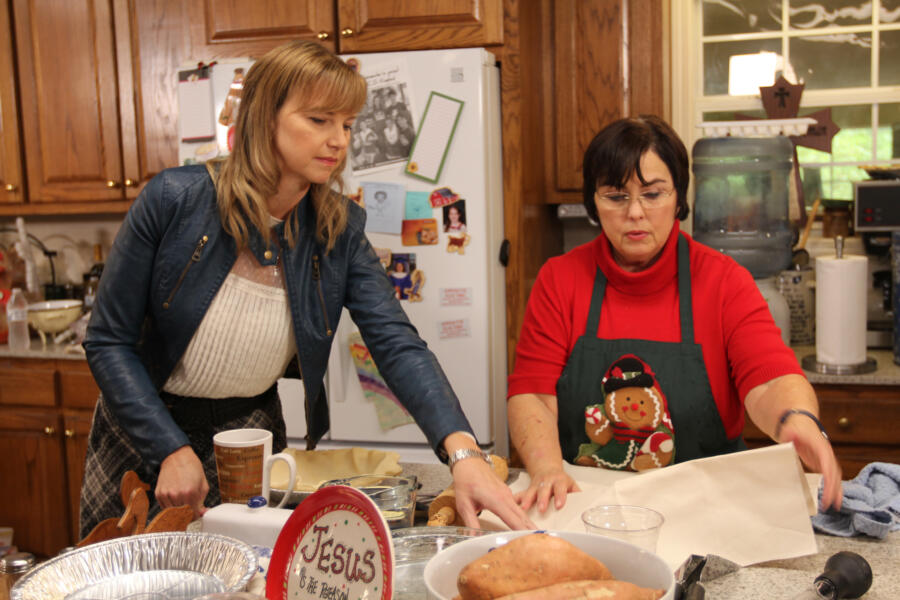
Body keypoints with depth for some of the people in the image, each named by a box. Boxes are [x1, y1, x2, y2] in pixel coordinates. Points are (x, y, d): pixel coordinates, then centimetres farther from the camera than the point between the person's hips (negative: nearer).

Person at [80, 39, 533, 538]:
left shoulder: (340, 232, -12)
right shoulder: (174, 200, -20)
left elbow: (397, 345, -23)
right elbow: (108, 342, -14)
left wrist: (463, 452, -38)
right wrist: (173, 451, -22)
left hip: (252, 432, 2)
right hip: (143, 429, -1)